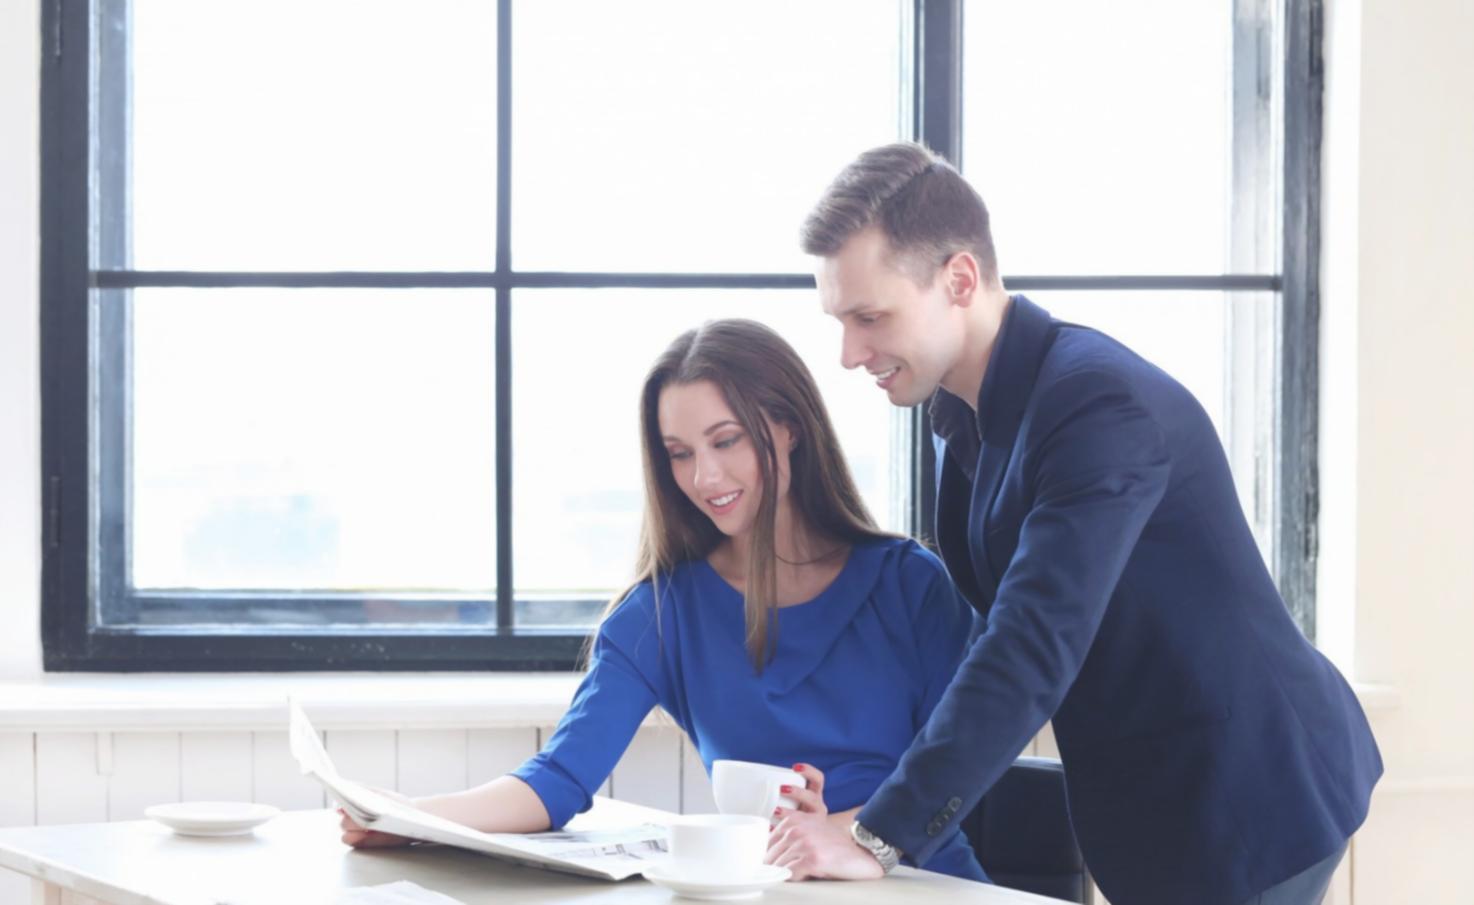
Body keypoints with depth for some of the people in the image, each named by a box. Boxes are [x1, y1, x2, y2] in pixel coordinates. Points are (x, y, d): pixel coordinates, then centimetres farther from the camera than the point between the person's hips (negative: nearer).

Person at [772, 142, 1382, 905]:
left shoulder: (1102, 403, -24)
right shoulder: (963, 418, 4)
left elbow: (1035, 648, -31)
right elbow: (991, 627, 8)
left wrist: (882, 836, -33)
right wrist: (879, 806, -1)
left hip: (1251, 793, -8)